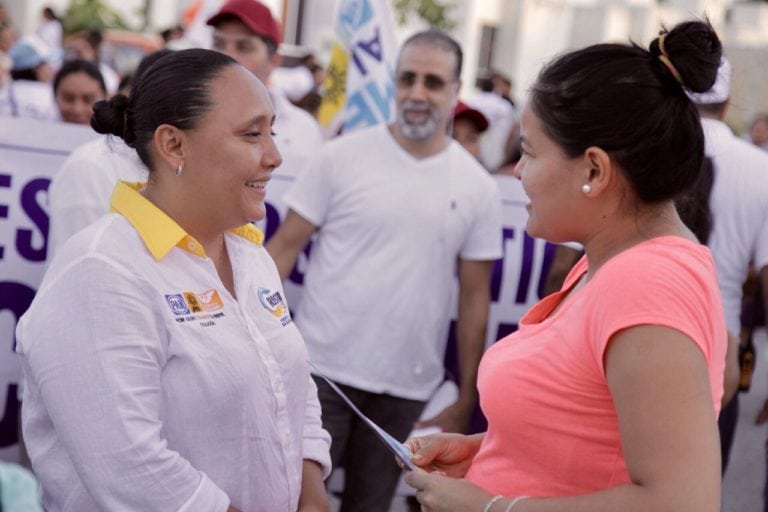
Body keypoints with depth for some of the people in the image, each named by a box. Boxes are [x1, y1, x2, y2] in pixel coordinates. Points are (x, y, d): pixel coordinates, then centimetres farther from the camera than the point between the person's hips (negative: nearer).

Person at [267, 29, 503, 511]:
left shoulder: (478, 188, 2)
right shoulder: (342, 155, -2)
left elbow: (474, 297, 5)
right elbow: (286, 246, 0)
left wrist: (467, 399, 4)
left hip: (406, 387, 1)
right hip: (322, 368, -1)